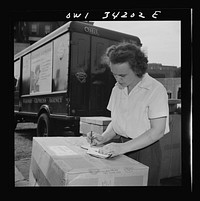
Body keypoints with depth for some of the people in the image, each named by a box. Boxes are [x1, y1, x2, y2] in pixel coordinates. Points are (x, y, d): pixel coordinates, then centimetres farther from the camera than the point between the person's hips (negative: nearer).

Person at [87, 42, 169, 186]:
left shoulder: (156, 90, -15)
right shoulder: (117, 89, 5)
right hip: (123, 148, 5)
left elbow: (157, 131, -20)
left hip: (146, 150, -5)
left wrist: (122, 147, -26)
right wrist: (103, 138, -6)